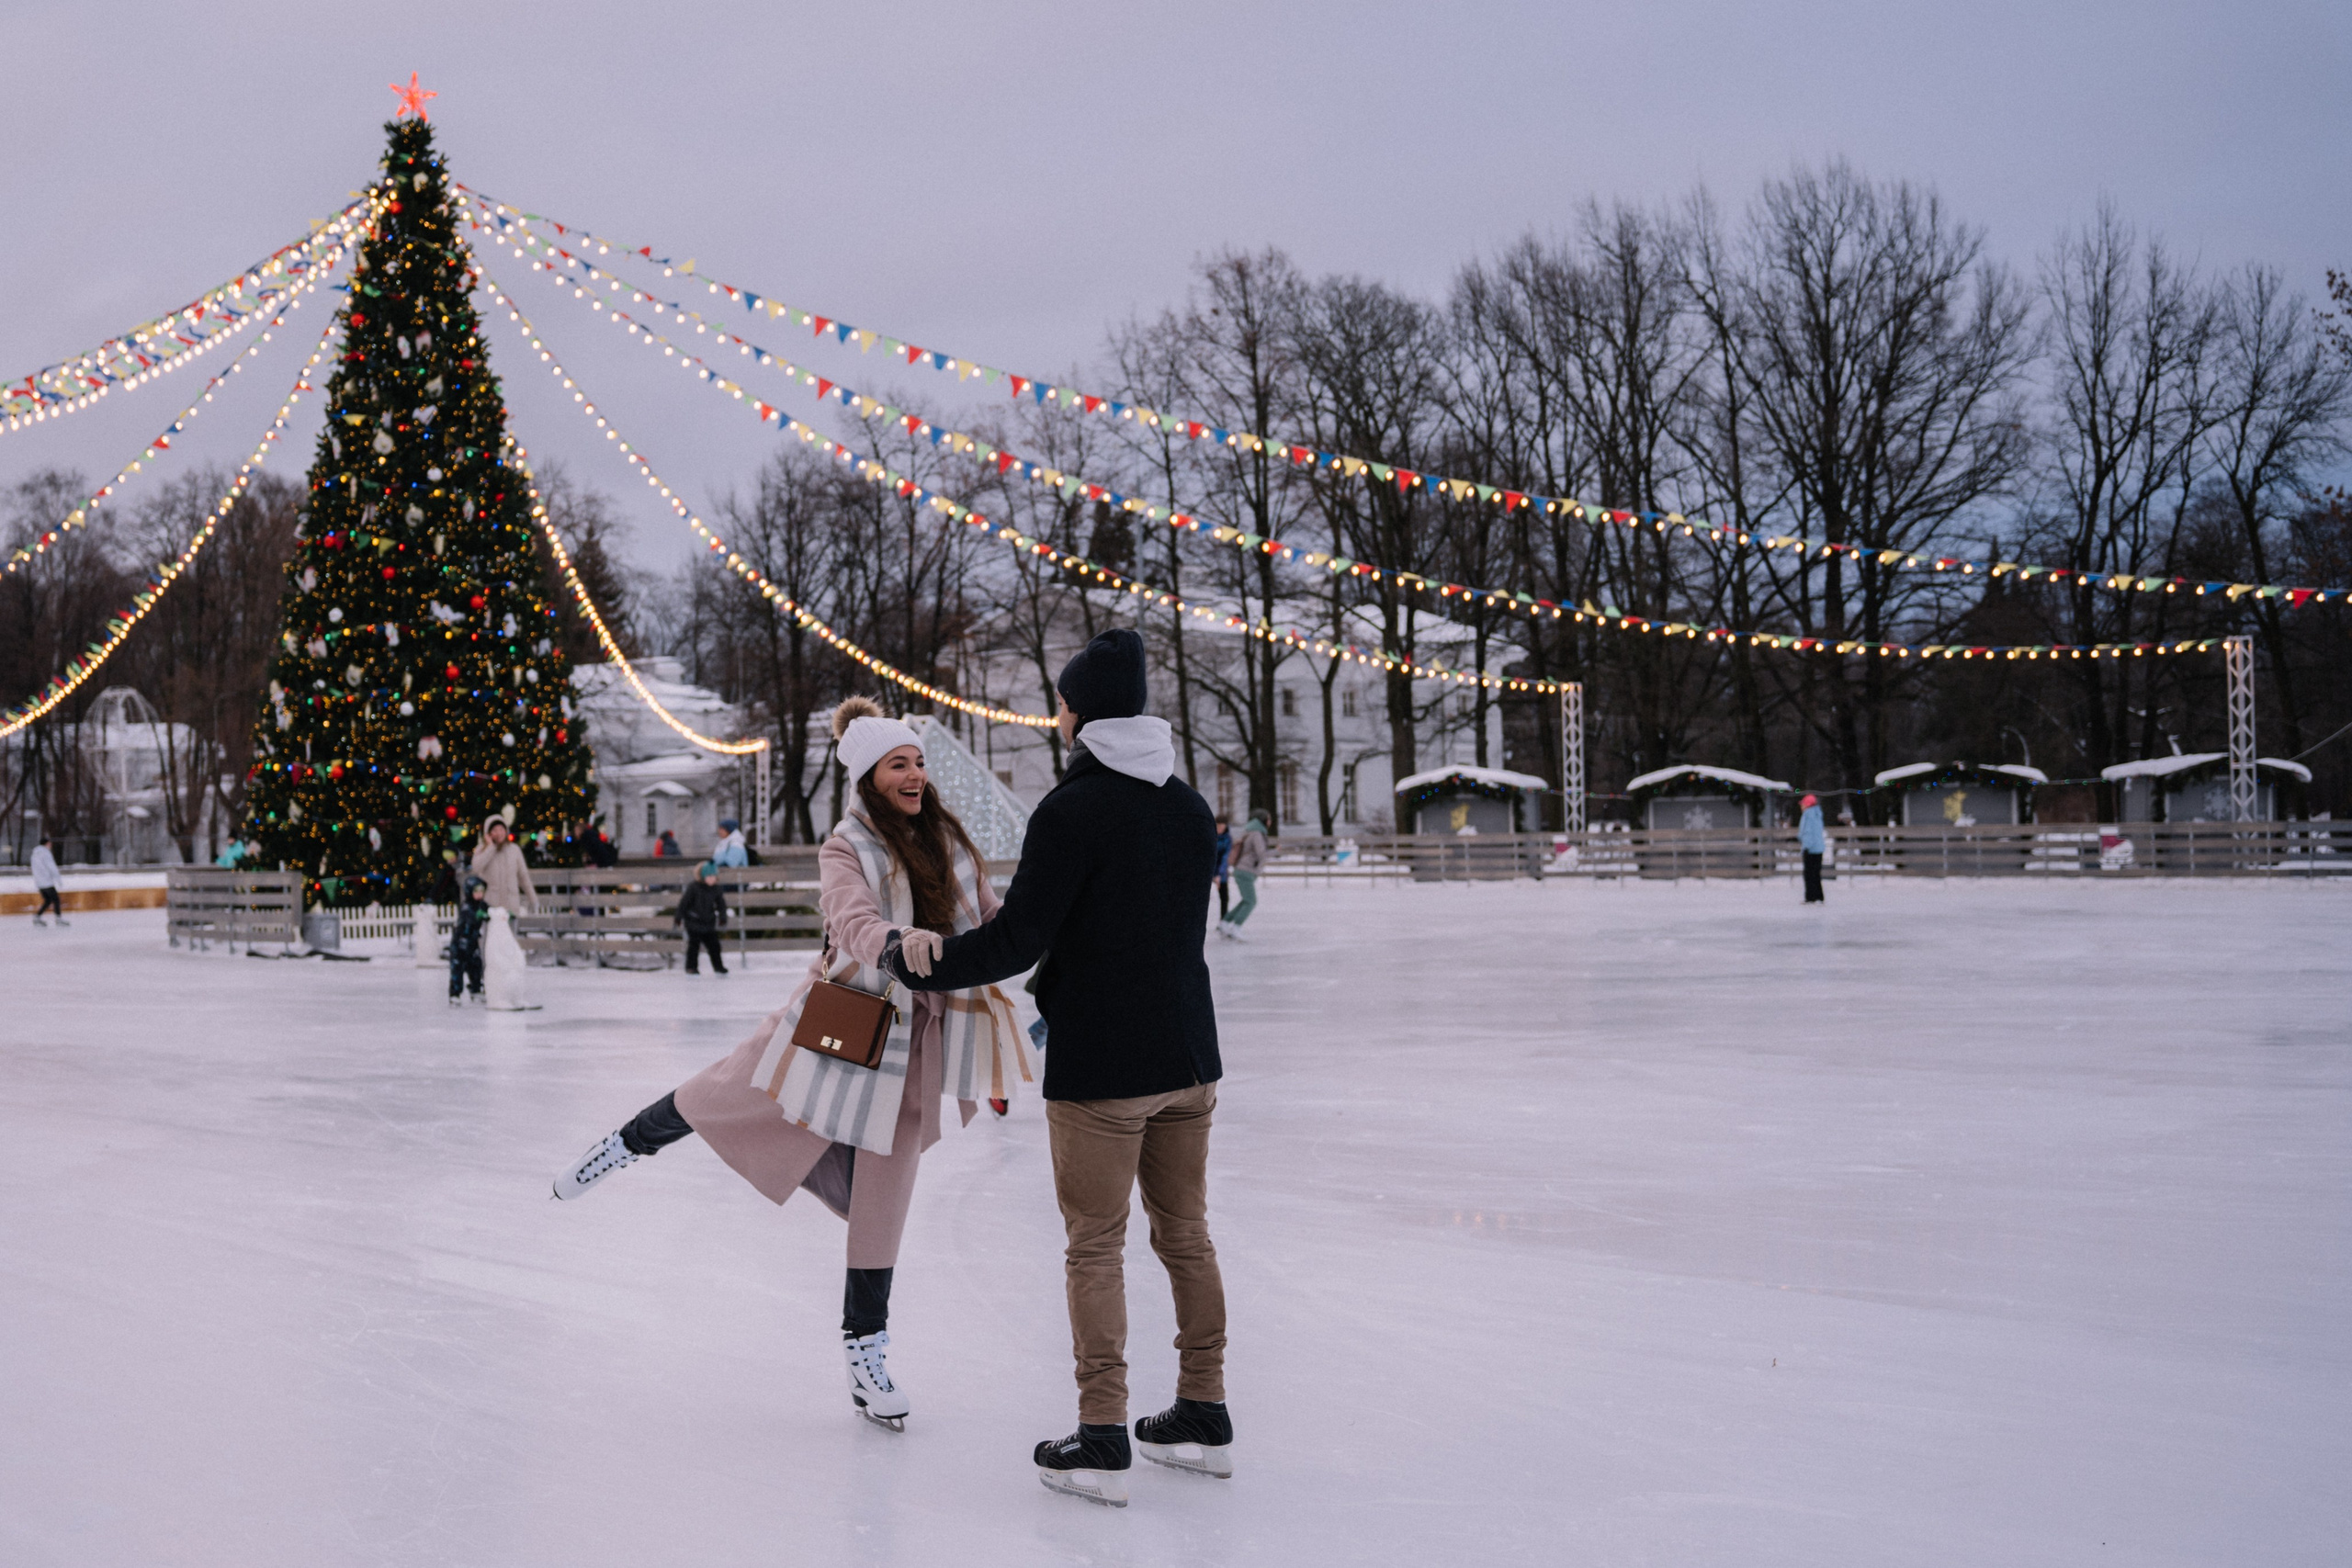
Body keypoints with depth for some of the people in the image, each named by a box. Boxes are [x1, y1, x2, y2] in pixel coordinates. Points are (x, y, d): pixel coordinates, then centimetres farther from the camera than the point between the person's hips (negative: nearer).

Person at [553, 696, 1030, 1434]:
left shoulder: (949, 841, 1)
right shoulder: (846, 850, -13)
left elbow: (990, 921, 9)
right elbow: (853, 918, -33)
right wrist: (898, 942, -53)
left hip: (909, 1046, 3)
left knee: (881, 1207, 7)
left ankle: (867, 1353, 19)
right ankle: (631, 1144, 43)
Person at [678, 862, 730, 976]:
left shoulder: (716, 890, 2)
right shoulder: (694, 888, -12)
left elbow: (721, 904, 12)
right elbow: (684, 903, -9)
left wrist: (722, 917, 3)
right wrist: (679, 917, -8)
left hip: (709, 923, 5)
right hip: (694, 922, -5)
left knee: (713, 944, 7)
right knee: (694, 944, -2)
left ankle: (718, 966, 17)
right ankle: (691, 967, 7)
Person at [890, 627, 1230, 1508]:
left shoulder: (1071, 811, -14)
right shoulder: (1188, 810, 7)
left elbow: (1018, 939, -15)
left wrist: (920, 966, 0)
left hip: (1099, 1071, -6)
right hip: (1188, 1056, 6)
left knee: (1093, 1247, 1)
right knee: (1185, 1235, 15)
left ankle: (1101, 1442, 2)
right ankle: (1204, 1418, 22)